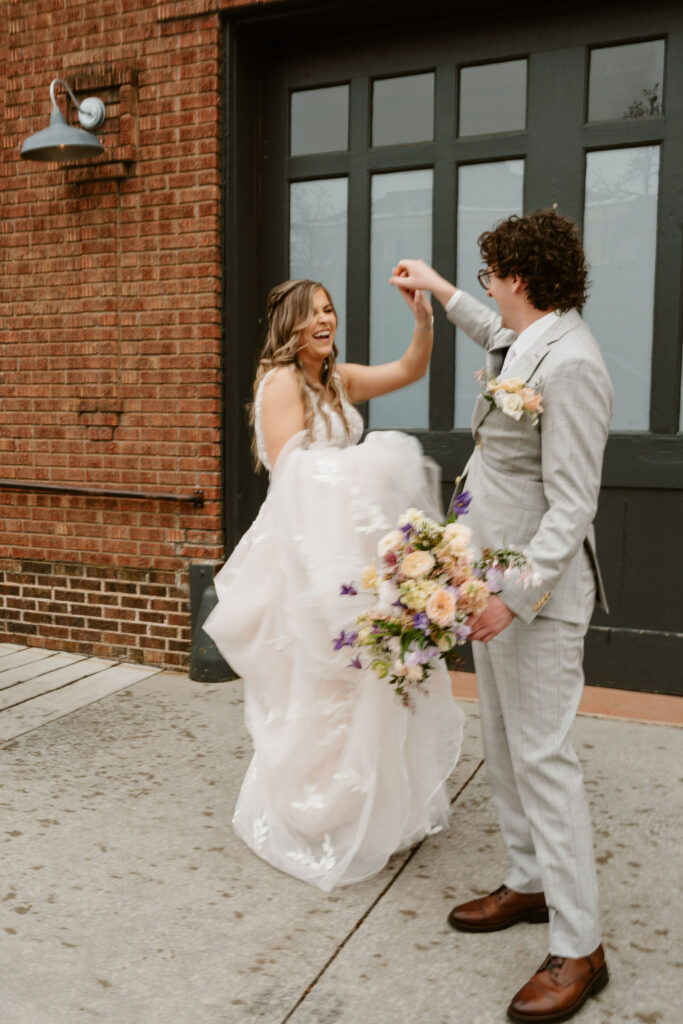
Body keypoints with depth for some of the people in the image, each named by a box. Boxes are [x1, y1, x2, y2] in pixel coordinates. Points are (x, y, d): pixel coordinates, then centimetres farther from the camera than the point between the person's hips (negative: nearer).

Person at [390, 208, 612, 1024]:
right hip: (493, 581, 10)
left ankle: (577, 948, 11)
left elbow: (572, 507, -22)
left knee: (542, 757, -4)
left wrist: (517, 595, -25)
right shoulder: (527, 344, 9)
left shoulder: (569, 364, -20)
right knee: (503, 747, 18)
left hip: (537, 595, -10)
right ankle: (528, 883, 35)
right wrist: (440, 290, 43)